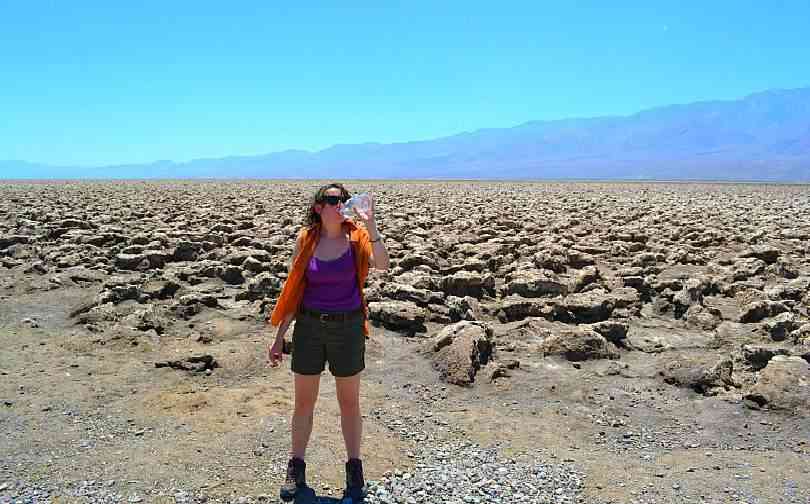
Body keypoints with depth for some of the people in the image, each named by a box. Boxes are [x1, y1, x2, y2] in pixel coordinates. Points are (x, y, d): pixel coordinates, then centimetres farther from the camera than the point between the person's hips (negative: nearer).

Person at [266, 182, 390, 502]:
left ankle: (354, 470, 28)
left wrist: (370, 224, -28)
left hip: (348, 327, -1)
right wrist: (279, 336, 3)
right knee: (303, 401, 12)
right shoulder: (306, 240, -2)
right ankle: (296, 470, 30)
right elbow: (293, 290, 2)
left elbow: (382, 265, -25)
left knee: (349, 402, 12)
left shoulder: (356, 237, -5)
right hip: (309, 327, 1)